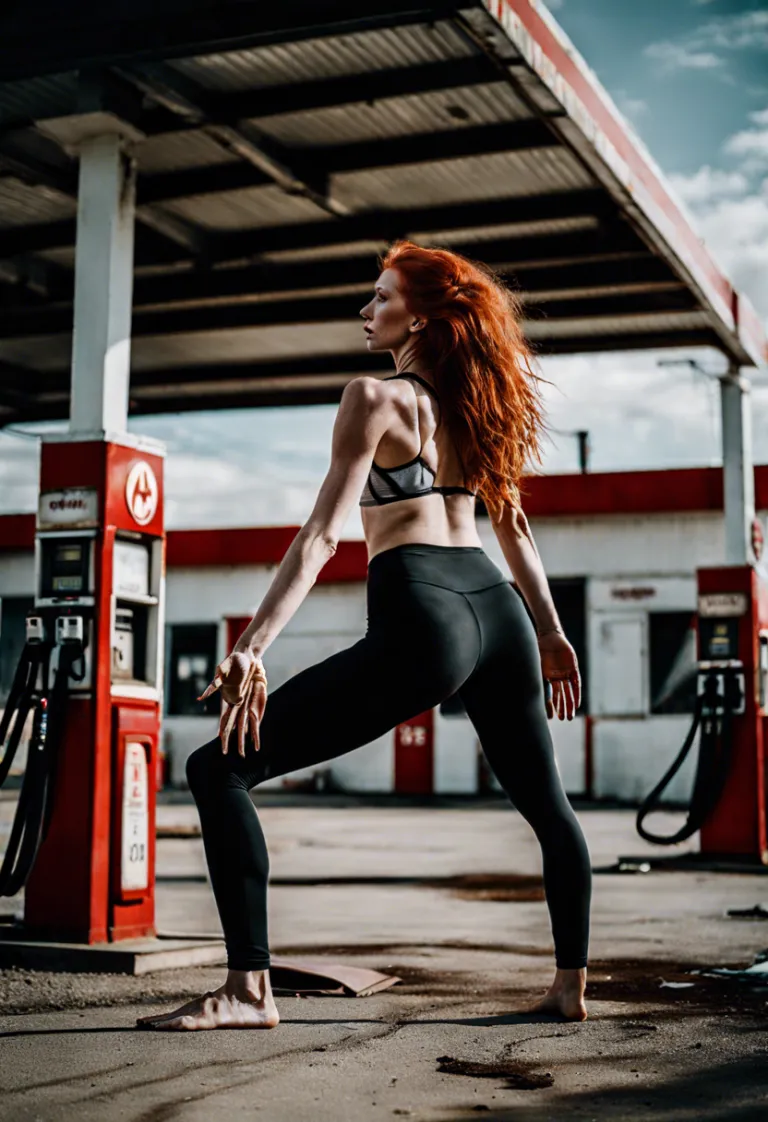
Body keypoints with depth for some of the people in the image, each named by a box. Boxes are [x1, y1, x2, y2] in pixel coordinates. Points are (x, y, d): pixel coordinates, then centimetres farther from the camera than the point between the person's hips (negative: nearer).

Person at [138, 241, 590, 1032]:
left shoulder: (375, 396, 1)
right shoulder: (476, 400, 20)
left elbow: (322, 535, -10)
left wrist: (252, 648, -17)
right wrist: (549, 634, 35)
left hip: (420, 617, -8)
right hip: (497, 609, 8)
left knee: (218, 769, -6)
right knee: (545, 800, 29)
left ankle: (248, 989, -12)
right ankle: (570, 983, 34)